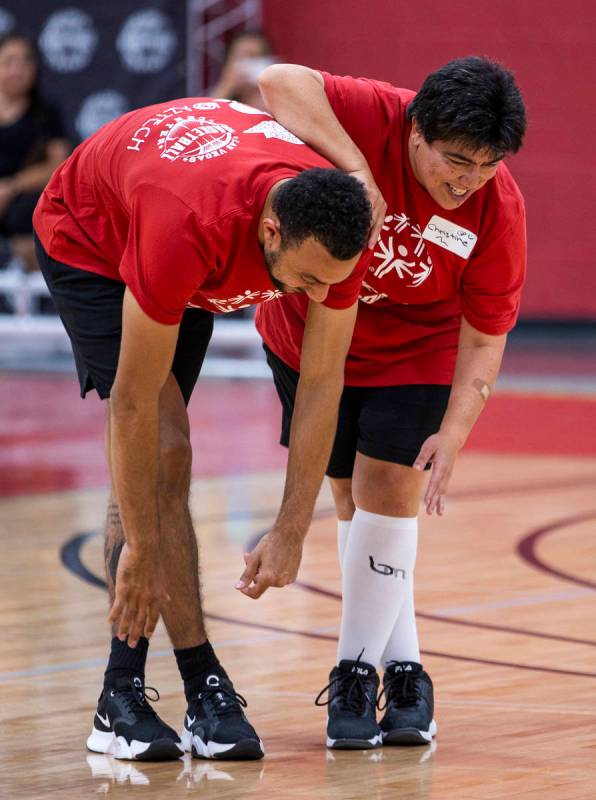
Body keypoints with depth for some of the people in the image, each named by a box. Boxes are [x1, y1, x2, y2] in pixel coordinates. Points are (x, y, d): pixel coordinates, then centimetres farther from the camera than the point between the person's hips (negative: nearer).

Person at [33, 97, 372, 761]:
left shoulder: (335, 232, -30)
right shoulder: (187, 229, -45)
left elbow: (321, 384, -17)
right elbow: (134, 400, -36)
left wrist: (290, 535, -17)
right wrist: (140, 551, -29)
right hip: (89, 238, -5)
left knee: (165, 459, 2)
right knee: (157, 451, -17)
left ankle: (124, 693, 6)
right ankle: (203, 684, -14)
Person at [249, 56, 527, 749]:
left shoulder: (497, 209, -25)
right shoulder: (370, 117, -30)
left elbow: (484, 338, -18)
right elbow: (280, 82, -46)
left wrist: (453, 434, -30)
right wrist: (359, 172, -50)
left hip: (414, 348, 0)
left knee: (387, 488, -12)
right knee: (352, 495, 4)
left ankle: (359, 672, 1)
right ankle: (403, 667, 14)